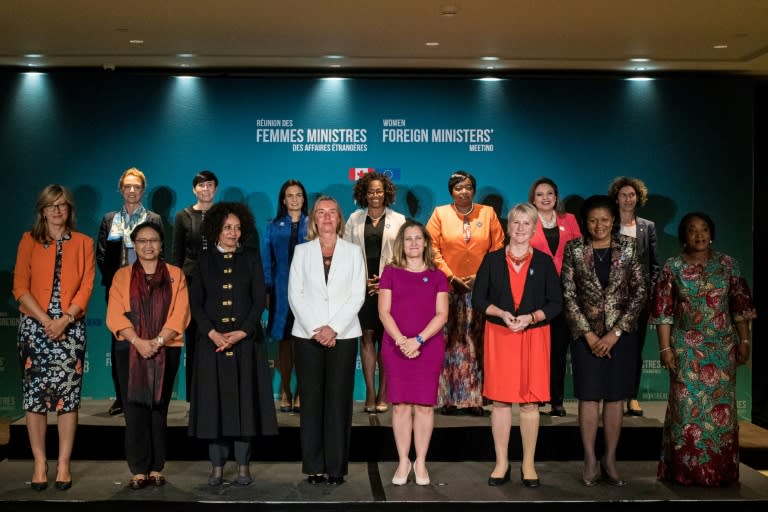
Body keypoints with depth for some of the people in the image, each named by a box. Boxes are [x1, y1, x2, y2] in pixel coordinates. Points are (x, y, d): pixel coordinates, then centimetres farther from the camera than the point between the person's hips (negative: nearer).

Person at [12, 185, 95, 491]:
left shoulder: (83, 243, 8)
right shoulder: (29, 241, 7)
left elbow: (86, 287, 2)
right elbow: (20, 287, 0)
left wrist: (64, 320, -12)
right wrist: (45, 320, -11)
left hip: (70, 327, 0)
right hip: (34, 325, 0)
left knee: (68, 395, -2)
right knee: (34, 393, 0)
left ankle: (64, 464, 4)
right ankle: (40, 463, 7)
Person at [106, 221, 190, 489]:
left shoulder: (175, 275, 8)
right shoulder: (122, 276, 10)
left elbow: (180, 314, -1)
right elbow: (115, 315, 0)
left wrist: (157, 341, -13)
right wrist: (137, 341, -14)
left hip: (166, 351, 0)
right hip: (130, 350, 0)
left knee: (158, 409, 2)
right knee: (134, 409, -3)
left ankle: (156, 468, 8)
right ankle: (139, 470, 1)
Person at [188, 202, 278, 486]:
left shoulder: (251, 257, 7)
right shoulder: (204, 258, 8)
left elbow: (260, 299, 1)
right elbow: (196, 302, 3)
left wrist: (242, 332, -11)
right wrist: (212, 332, -11)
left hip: (246, 340, 0)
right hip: (213, 340, 1)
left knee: (244, 400, 0)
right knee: (214, 401, 1)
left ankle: (243, 465, 8)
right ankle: (217, 465, 10)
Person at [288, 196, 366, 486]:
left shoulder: (353, 251, 9)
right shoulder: (302, 251, 11)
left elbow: (357, 295, 1)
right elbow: (295, 294, 3)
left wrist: (333, 328, -10)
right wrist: (314, 329, -9)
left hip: (343, 336, 0)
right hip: (307, 336, 1)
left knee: (338, 401, -1)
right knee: (311, 400, 1)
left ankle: (336, 467, 4)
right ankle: (314, 466, 7)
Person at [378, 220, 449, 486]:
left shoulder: (437, 276, 8)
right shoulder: (390, 272, 7)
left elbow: (442, 314, 0)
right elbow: (384, 312, 0)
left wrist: (418, 340, -13)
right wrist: (401, 341, -13)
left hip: (429, 347, 0)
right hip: (396, 347, 0)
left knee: (424, 404, 2)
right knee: (400, 404, 1)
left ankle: (421, 463, 11)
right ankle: (403, 462, 11)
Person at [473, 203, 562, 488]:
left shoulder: (544, 262, 4)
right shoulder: (492, 259, 5)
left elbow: (555, 303, 3)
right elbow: (478, 299, 4)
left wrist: (530, 317, -13)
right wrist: (501, 313, -13)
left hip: (533, 336, 0)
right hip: (499, 335, 0)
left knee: (530, 401, 2)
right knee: (500, 400, 2)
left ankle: (528, 465, 13)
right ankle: (502, 463, 13)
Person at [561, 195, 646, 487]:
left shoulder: (628, 247, 1)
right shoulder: (574, 249, -1)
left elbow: (640, 292, -2)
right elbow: (568, 295, -3)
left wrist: (615, 332, -9)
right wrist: (588, 334, -9)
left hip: (621, 332, 1)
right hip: (586, 332, -1)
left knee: (615, 397, 5)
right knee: (589, 396, 2)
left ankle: (610, 460, 15)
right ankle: (590, 460, 11)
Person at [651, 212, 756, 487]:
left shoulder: (728, 264, 2)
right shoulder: (672, 267, -2)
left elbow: (741, 305, 5)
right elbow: (663, 311, -3)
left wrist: (744, 341, 1)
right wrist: (665, 347, -7)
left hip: (722, 346, 2)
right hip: (686, 347, -1)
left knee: (721, 405, 6)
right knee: (688, 407, 1)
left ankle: (720, 469, 18)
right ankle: (686, 468, 11)